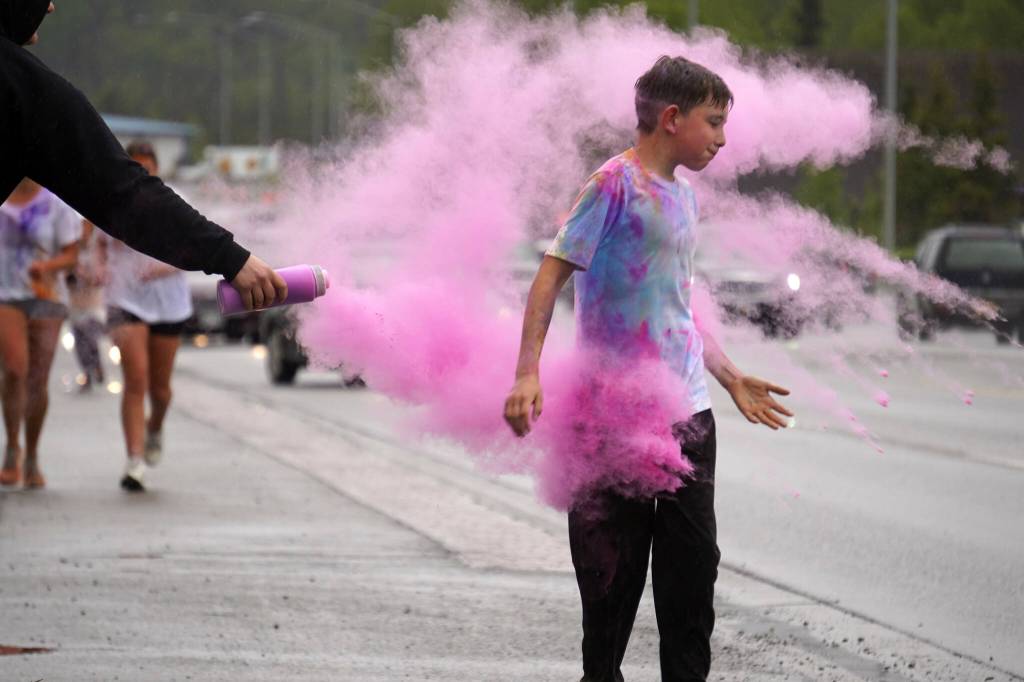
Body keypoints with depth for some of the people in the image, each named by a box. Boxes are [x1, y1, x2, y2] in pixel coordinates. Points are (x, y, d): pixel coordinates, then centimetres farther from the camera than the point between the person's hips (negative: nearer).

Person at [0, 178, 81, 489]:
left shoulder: (56, 206, 0)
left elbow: (70, 256, -2)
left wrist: (46, 265, -20)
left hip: (46, 297, 0)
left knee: (38, 381, 1)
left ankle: (32, 459, 17)